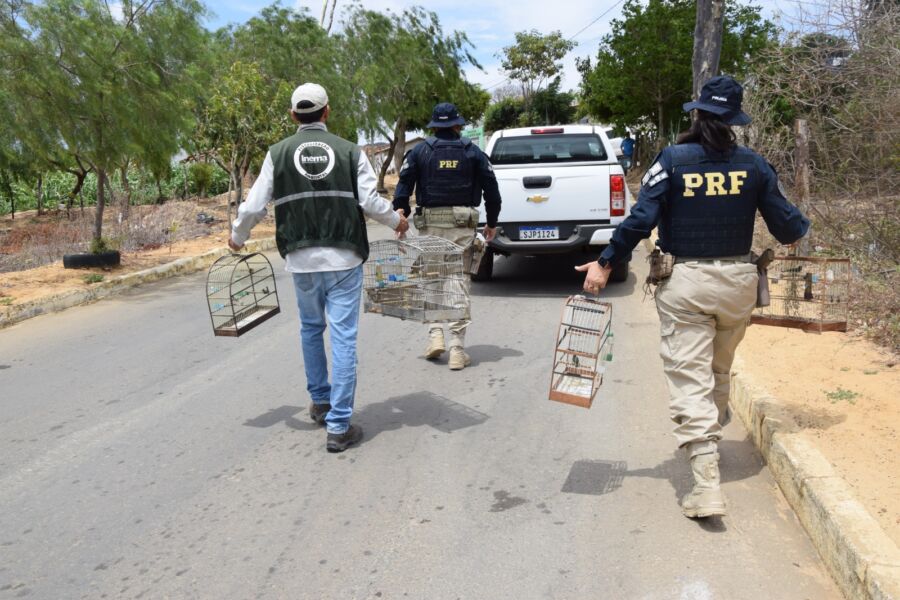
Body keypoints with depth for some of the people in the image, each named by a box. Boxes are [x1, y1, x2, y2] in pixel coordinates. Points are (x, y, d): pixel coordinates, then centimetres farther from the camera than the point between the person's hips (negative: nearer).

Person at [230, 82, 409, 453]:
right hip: (344, 259, -2)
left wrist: (237, 236, 22)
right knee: (343, 338, 0)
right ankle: (338, 426, 1)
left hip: (302, 260, 2)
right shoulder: (349, 151, 0)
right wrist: (397, 221, 15)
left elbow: (254, 206, 2)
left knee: (311, 329, 22)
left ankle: (320, 401, 35)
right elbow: (370, 202, -5)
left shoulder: (278, 154, 3)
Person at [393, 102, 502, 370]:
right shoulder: (472, 152, 6)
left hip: (430, 222, 0)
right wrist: (492, 223, 14)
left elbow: (404, 185, -3)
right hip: (463, 224, 0)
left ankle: (435, 335, 3)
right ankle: (457, 350, 2)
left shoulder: (419, 151, 4)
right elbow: (491, 189, 6)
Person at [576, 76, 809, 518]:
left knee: (689, 377, -3)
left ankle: (707, 485, -9)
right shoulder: (753, 165, 1)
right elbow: (785, 223, 6)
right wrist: (800, 229, 30)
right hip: (738, 281, 4)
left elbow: (642, 218, -13)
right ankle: (714, 427, 48)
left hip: (685, 283, -3)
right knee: (720, 368, 24)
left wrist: (605, 264, -6)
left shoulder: (673, 159, -7)